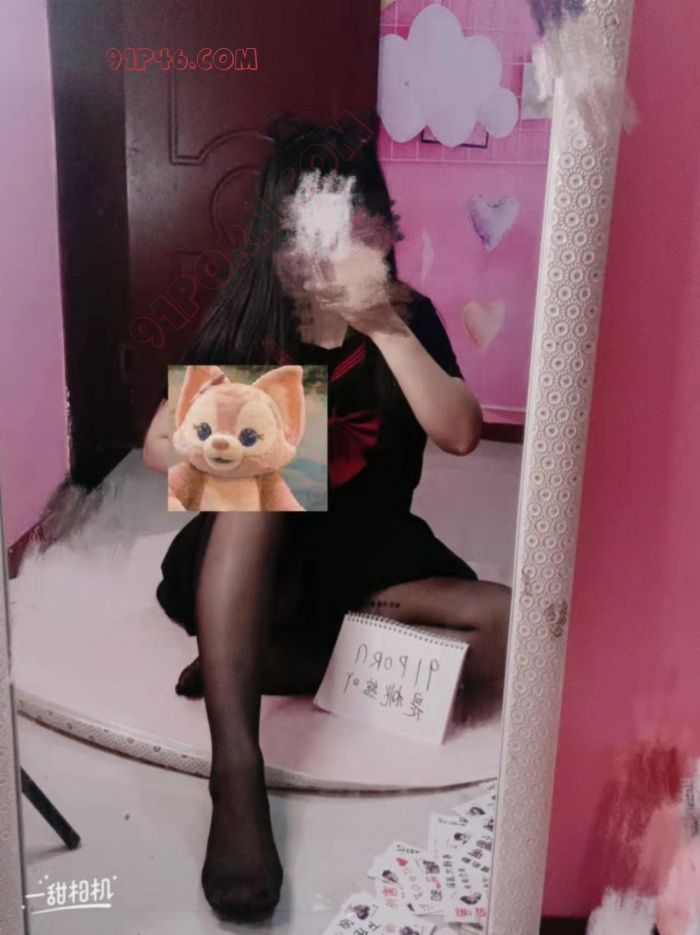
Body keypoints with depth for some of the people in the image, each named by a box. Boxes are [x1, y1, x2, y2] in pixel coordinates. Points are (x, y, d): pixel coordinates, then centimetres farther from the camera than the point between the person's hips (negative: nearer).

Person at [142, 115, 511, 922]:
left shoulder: (410, 316, -2)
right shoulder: (243, 320, -3)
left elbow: (461, 436, -16)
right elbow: (160, 446, -2)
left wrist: (385, 327, -25)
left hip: (372, 559, 1)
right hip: (250, 568, 0)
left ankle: (292, 658, -16)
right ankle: (237, 772, -38)